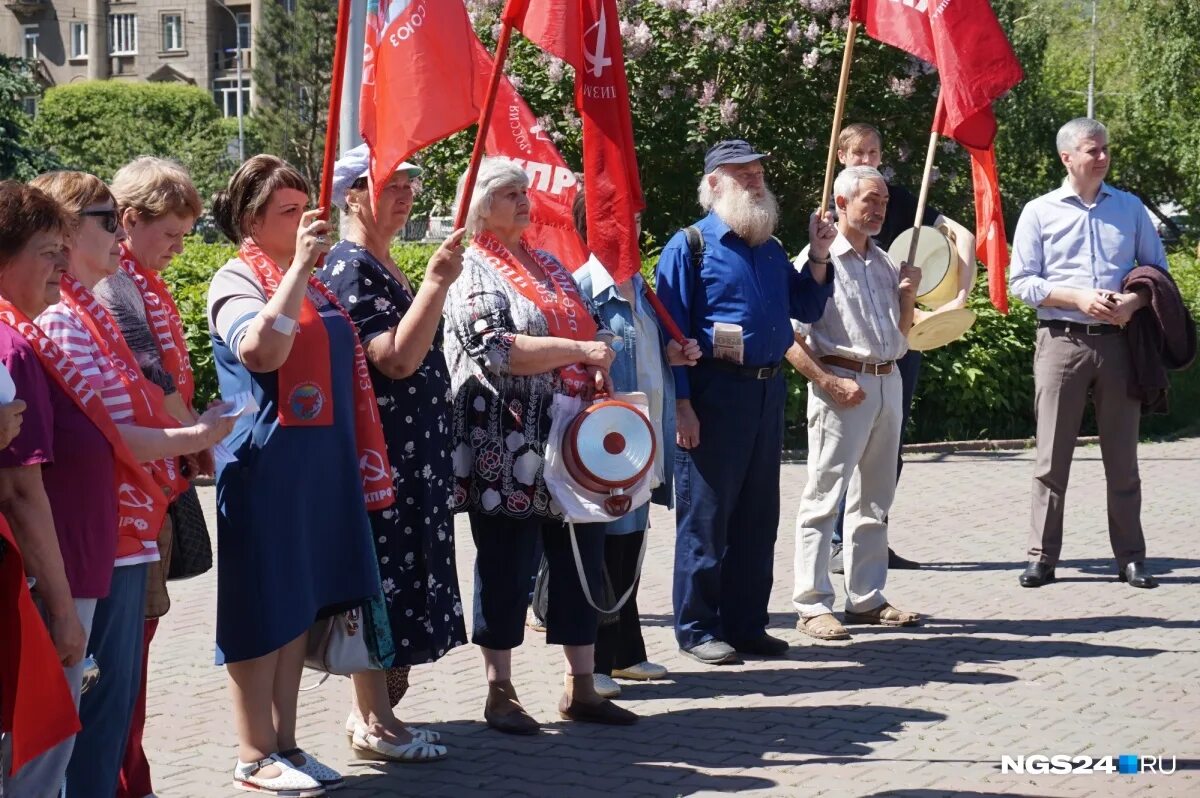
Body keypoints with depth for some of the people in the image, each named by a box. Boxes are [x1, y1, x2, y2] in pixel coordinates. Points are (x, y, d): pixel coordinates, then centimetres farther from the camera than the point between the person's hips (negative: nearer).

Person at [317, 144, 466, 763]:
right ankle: (374, 724, 5)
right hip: (379, 454, -10)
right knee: (378, 583, -3)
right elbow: (397, 359, -24)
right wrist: (437, 282, -26)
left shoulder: (382, 266, 15)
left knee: (393, 583, 13)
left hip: (409, 454, 10)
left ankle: (372, 711, 22)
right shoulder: (349, 268, -14)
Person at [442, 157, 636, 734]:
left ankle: (580, 687, 18)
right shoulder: (472, 272, -5)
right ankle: (500, 693, 10)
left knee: (581, 558, 8)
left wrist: (599, 366, 2)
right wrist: (576, 351, -20)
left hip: (572, 444, 7)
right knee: (506, 566, 0)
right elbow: (497, 351, -18)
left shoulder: (549, 265, 18)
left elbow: (590, 328, 23)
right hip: (508, 447, -7)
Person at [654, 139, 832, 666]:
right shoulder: (689, 246, -5)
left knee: (758, 517, 11)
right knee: (706, 516, -1)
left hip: (767, 392, 7)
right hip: (715, 395, -7)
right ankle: (697, 628, 7)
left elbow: (807, 308, 18)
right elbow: (671, 331, -9)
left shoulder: (771, 249, 16)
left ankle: (746, 623, 20)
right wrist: (681, 404, -15)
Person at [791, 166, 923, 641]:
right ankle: (812, 606, -4)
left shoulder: (884, 262, 16)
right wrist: (829, 380, -21)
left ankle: (866, 599, 21)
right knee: (823, 499, -6)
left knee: (874, 500, 12)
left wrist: (908, 295, 7)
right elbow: (791, 335, -11)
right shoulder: (819, 259, -6)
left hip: (888, 383, 8)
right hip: (842, 381, -8)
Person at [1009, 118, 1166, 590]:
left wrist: (1133, 301, -8)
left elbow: (1158, 270, 13)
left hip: (1119, 341, 2)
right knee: (1052, 456, -1)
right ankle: (1042, 556, 4)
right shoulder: (1039, 212, 5)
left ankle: (1130, 557, 11)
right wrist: (1079, 298, -13)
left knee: (1122, 457, 6)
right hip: (1061, 341, -2)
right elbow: (1022, 282, 0)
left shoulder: (1130, 209, 12)